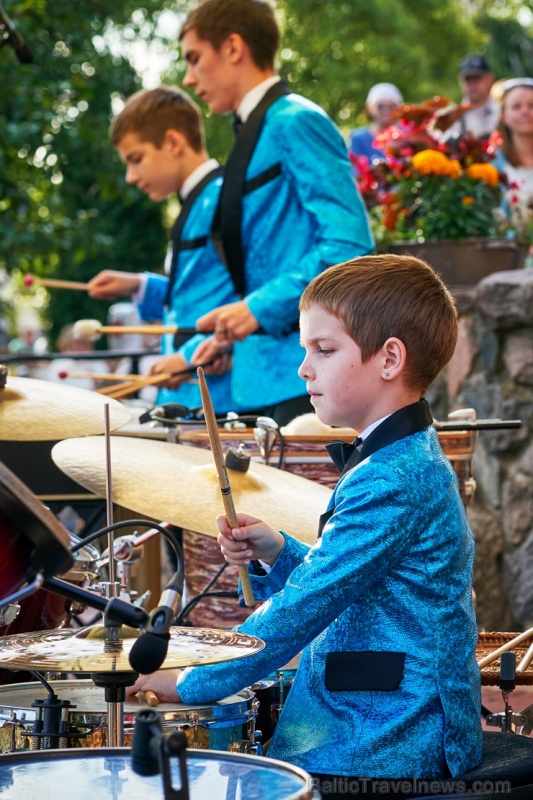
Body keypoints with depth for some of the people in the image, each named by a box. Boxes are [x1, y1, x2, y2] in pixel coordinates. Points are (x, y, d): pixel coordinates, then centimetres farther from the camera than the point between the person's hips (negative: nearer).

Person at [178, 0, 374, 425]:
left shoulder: (295, 122, -9)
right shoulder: (258, 134, 18)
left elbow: (349, 243, -18)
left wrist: (260, 309, -20)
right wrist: (238, 330, 13)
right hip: (270, 377, 9)